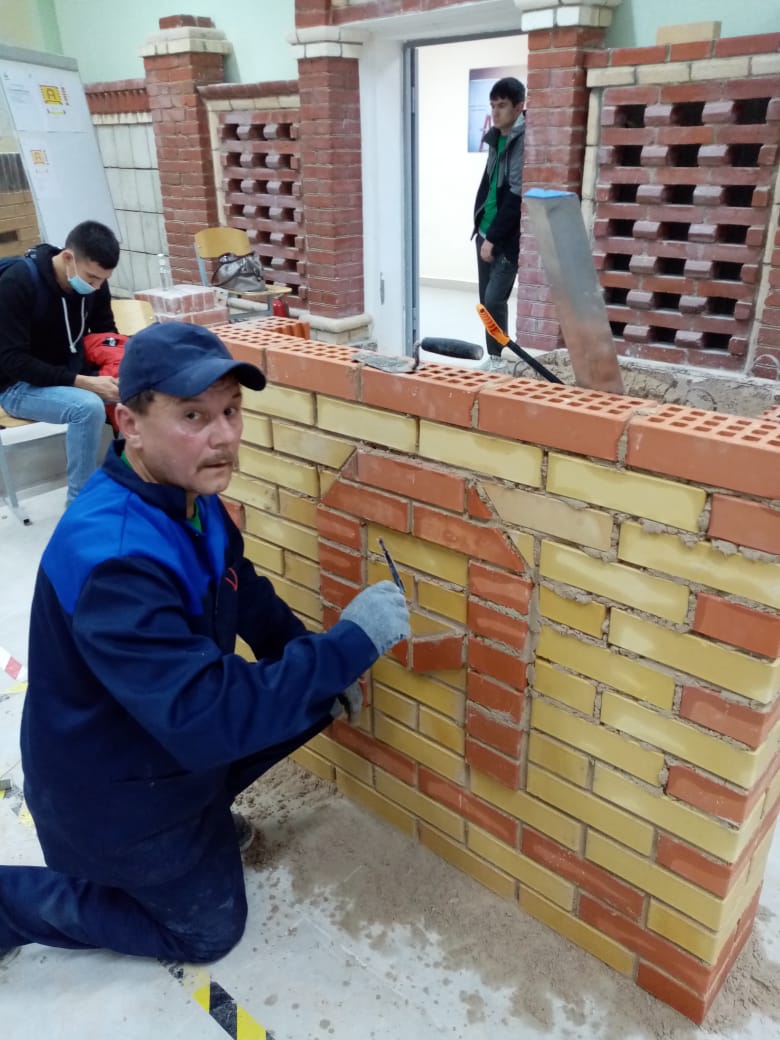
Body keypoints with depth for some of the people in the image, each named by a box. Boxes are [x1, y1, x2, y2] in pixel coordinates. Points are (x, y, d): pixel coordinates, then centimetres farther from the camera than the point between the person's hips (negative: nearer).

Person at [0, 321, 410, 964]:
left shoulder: (189, 495, -8)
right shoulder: (112, 559, -38)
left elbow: (246, 593, 7)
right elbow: (205, 717, -40)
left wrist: (325, 670, -2)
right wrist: (349, 645, -36)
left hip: (173, 740, 8)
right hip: (114, 795, -7)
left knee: (318, 698, 7)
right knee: (209, 930, 12)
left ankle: (200, 814, 22)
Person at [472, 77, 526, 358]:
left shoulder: (524, 141, -15)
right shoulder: (495, 137, 9)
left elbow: (515, 197, -19)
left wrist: (494, 238, -18)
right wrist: (482, 227, 13)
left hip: (508, 238, -8)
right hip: (485, 231, 8)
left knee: (494, 300, -12)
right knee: (485, 300, 10)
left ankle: (497, 359, 2)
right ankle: (493, 358, 20)